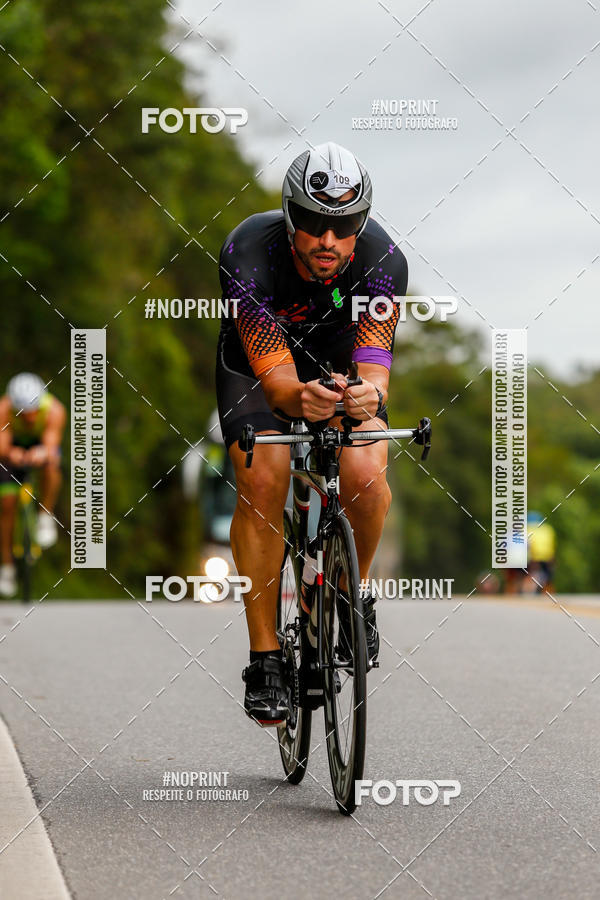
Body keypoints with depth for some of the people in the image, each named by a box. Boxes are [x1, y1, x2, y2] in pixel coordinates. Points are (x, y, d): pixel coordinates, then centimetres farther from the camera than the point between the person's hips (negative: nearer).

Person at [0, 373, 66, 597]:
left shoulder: (55, 410, -36)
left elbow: (50, 447, -45)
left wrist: (42, 454, -68)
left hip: (43, 442, -1)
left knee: (51, 465, -36)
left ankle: (45, 517, -14)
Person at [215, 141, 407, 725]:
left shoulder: (382, 260, -32)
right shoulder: (248, 254, -36)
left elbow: (374, 362, -37)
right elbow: (274, 375, -40)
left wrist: (369, 395, -61)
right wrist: (301, 396, -63)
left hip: (340, 359, 1)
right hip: (256, 361, -1)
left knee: (365, 475, -25)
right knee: (261, 481, -25)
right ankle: (264, 660, -15)